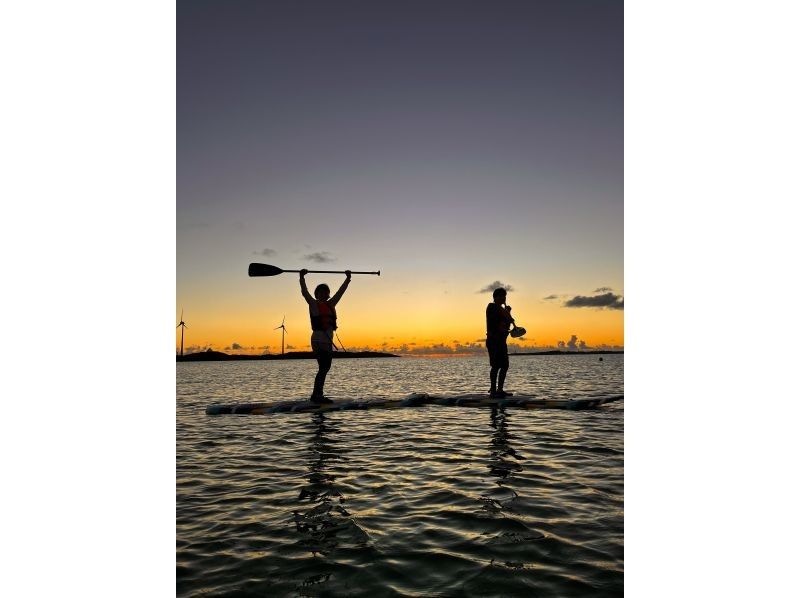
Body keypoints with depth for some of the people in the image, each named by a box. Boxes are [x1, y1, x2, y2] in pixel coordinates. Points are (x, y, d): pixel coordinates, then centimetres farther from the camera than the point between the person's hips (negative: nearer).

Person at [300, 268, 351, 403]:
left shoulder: (331, 305, 17)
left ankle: (317, 395, 13)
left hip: (328, 341, 8)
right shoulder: (314, 304, 0)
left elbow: (340, 291, 21)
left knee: (325, 368, 7)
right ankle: (317, 395, -11)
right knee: (323, 368, -13)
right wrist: (302, 278, -20)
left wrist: (348, 278, 21)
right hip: (318, 340, -8)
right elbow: (305, 293, -12)